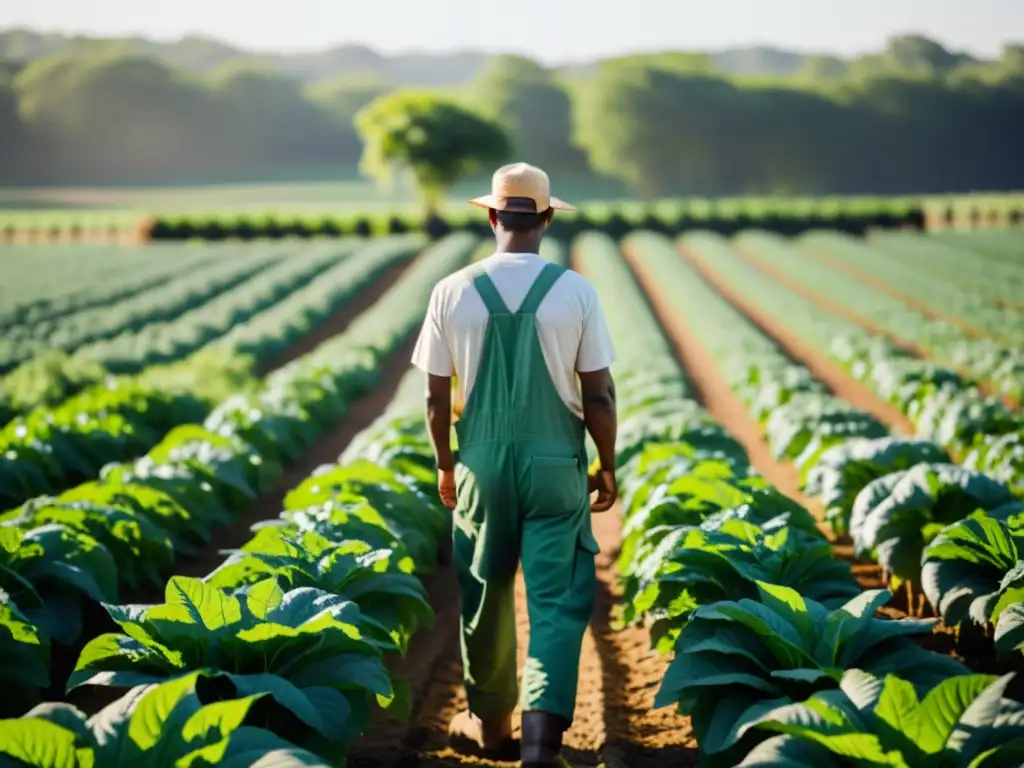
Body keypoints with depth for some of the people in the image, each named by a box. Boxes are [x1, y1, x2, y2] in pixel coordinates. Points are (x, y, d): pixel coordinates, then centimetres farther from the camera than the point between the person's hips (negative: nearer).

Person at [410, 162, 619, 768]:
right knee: (558, 598, 3)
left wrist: (445, 466, 14)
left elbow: (437, 397, -1)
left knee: (485, 594, 16)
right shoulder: (576, 291, -9)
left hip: (482, 463, 2)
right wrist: (608, 466, 7)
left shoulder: (453, 292, -6)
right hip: (556, 463, -2)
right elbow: (598, 395, -7)